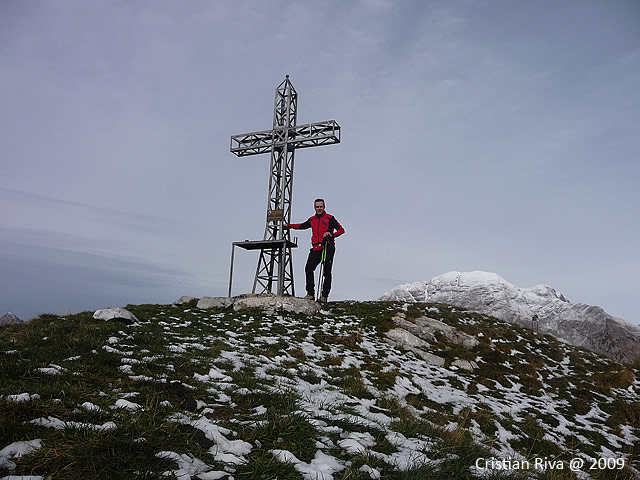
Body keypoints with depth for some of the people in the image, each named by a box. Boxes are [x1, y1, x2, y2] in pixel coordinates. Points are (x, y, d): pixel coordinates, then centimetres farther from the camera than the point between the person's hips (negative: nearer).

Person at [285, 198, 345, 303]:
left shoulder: (330, 218, 5)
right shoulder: (312, 220, 19)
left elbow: (341, 230, 1)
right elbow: (301, 226, 34)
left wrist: (331, 235, -16)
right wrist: (288, 225, 33)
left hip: (328, 248, -4)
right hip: (316, 248, 4)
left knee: (327, 272, -5)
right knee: (308, 269, -7)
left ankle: (324, 295, 2)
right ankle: (310, 294, -1)